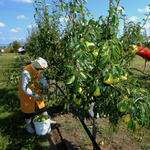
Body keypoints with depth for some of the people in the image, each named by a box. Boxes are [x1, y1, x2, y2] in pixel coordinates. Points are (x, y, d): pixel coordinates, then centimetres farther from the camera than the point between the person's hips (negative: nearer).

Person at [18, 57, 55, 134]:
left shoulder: (38, 70, -11)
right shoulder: (26, 72, -34)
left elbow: (42, 78, 5)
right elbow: (24, 88, -30)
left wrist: (46, 87, -8)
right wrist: (34, 95, -27)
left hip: (35, 90, 7)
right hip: (26, 93, -7)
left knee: (41, 104, 15)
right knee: (28, 109, 7)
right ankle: (28, 126, 29)